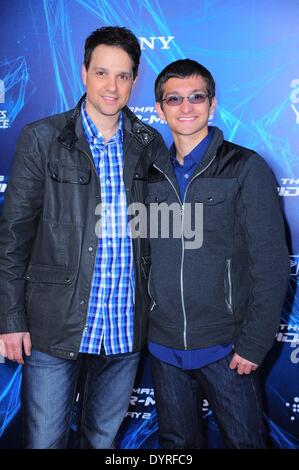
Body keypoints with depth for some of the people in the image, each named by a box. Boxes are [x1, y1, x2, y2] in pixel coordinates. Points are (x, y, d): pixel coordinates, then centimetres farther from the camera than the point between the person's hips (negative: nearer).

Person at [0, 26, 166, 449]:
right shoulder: (42, 139, -5)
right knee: (44, 438, 9)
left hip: (127, 327, 3)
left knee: (105, 435, 20)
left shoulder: (149, 143, 4)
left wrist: (156, 307, 6)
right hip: (55, 323, -2)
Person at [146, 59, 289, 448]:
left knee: (244, 441, 9)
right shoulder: (152, 175, 6)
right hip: (163, 347, 4)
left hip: (225, 349, -3)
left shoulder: (247, 168, -6)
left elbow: (271, 265, -9)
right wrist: (142, 326, 2)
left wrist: (254, 344, -12)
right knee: (178, 444, 19)